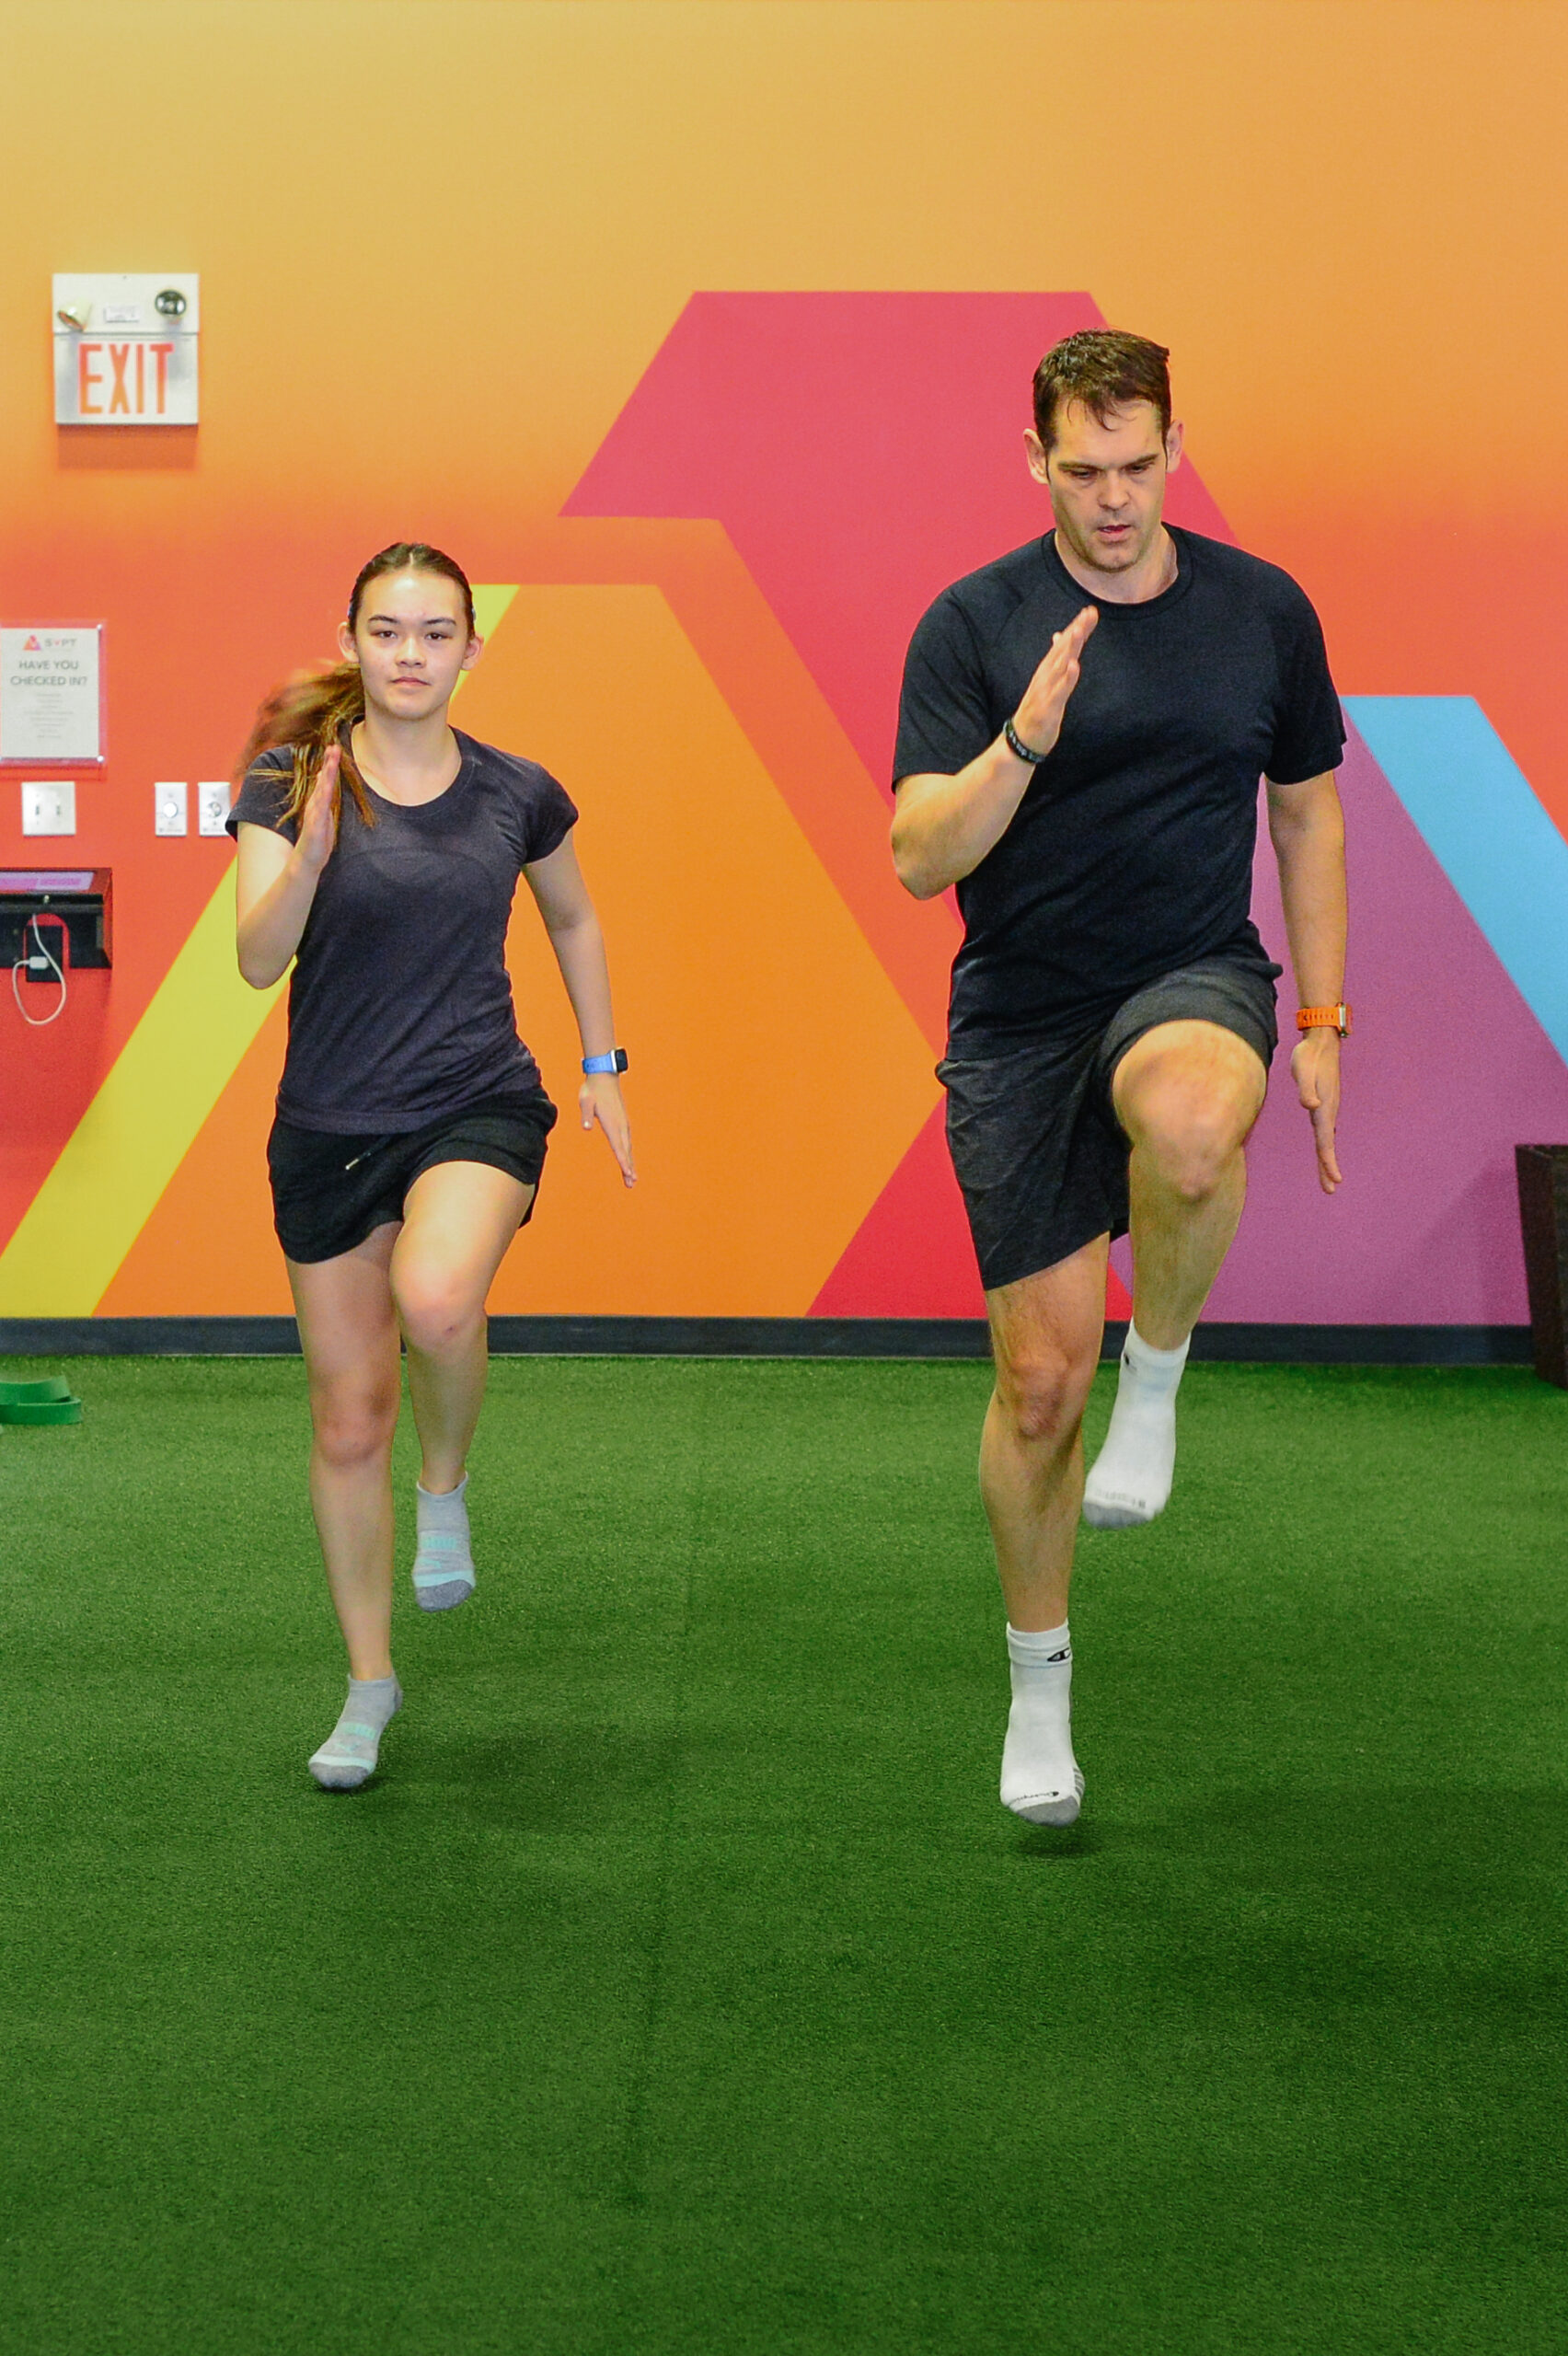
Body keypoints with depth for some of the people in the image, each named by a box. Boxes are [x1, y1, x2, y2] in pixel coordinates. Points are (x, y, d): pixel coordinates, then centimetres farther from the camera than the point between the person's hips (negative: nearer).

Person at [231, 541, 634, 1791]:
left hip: (479, 1104, -1)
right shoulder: (292, 777, -5)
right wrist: (313, 853, -33)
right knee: (347, 1418, 7)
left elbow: (575, 919, 19)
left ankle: (446, 1482, 0)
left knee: (437, 1299, -33)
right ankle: (370, 1681, 25)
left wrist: (603, 1064, 15)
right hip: (328, 1127, 1)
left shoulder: (517, 793, 0)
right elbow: (257, 961, -16)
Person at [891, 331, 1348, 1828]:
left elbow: (1307, 816, 12)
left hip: (1195, 980, 0)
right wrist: (1024, 740, -28)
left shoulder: (1263, 610, 2)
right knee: (1040, 1373, 2)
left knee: (1188, 1122, -40)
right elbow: (920, 860, -11)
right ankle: (1039, 1676, 25)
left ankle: (1158, 1369, -10)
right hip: (1020, 1016, 0)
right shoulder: (974, 623, -4)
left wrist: (1319, 1022, 7)